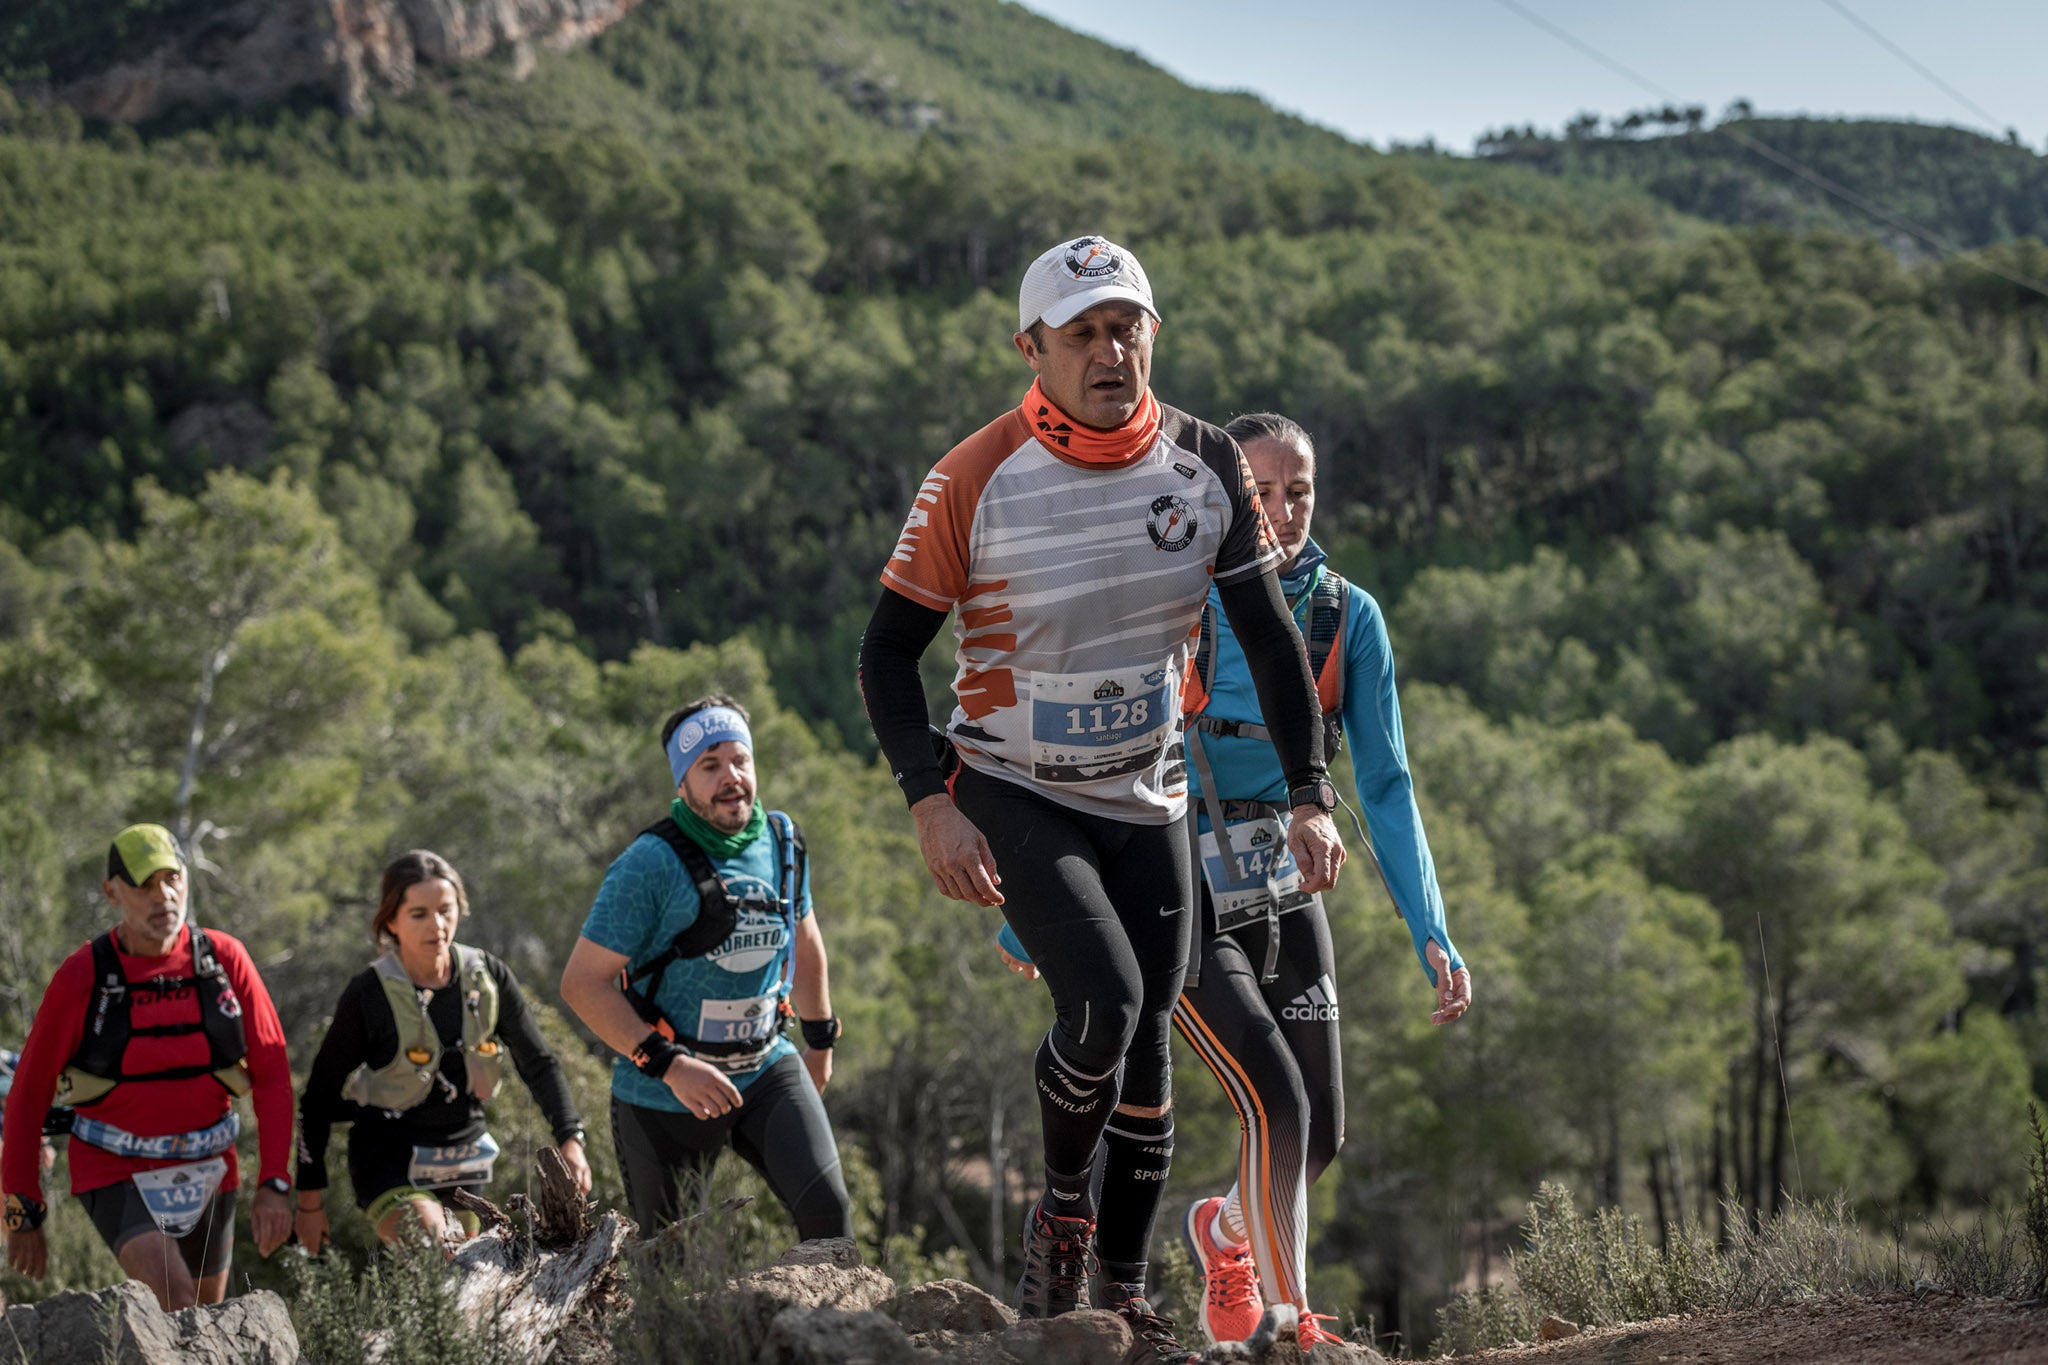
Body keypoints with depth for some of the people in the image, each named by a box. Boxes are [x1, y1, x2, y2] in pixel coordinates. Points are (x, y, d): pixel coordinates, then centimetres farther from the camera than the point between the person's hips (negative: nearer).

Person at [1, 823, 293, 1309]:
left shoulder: (226, 959, -7)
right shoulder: (82, 976, -13)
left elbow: (272, 1074, -3)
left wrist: (274, 1183, -12)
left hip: (207, 1173, 4)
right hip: (117, 1176, -4)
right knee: (178, 1304, -26)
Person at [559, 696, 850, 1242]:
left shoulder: (783, 840, 0)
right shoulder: (650, 864, -18)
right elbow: (583, 982, -19)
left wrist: (820, 1038, 27)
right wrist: (669, 1065, -26)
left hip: (767, 1069, 4)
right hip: (663, 1095, -4)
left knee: (828, 1208, -16)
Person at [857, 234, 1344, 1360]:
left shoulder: (1203, 463, -8)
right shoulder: (978, 480, -18)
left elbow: (1267, 633, -1)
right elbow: (887, 651, -12)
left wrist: (1309, 792, -8)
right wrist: (931, 804, -23)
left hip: (1146, 803, 4)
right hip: (1012, 796, -4)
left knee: (1147, 1050, 7)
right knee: (1103, 999, -24)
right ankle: (1060, 1206, 3)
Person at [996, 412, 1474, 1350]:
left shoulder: (1347, 617, -5)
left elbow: (1385, 787, -3)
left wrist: (1433, 936, -12)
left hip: (1286, 895, 4)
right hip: (1180, 906, -4)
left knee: (1321, 1137, 7)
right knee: (1277, 1106, -20)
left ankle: (1225, 1231, 39)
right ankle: (1290, 1324, -4)